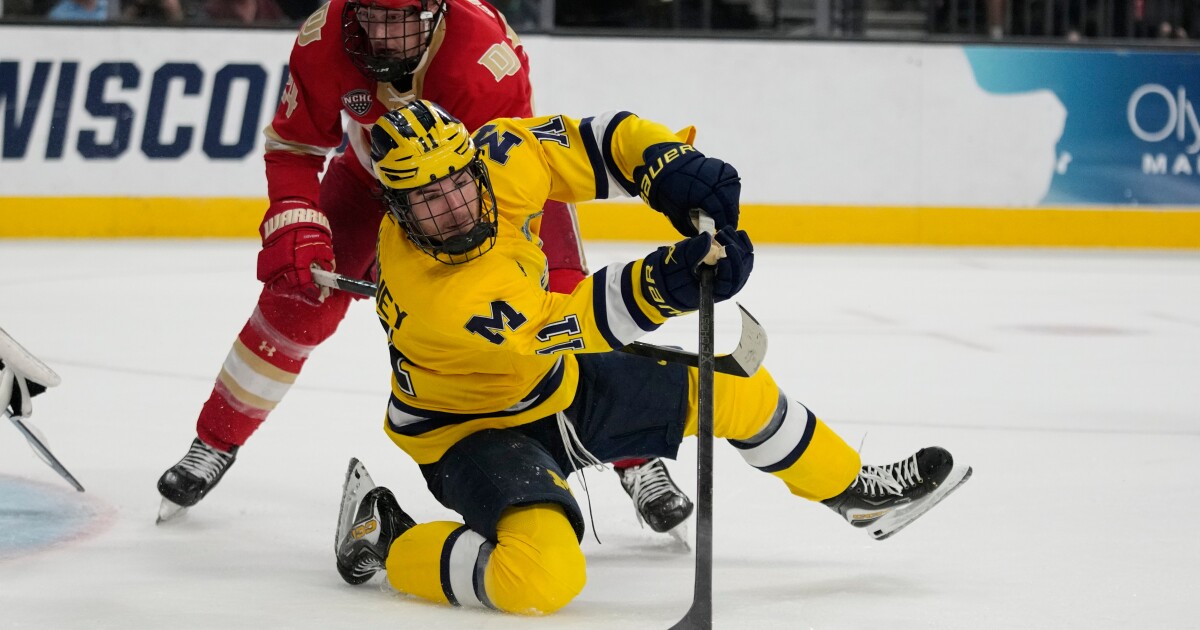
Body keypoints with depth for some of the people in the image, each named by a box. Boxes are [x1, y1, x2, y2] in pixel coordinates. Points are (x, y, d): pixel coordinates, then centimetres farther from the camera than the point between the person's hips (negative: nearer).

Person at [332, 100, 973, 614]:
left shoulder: (497, 163, -19)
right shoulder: (436, 302, -36)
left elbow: (588, 142, -6)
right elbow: (559, 334, -33)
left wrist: (670, 165, -24)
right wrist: (662, 283, -43)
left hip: (550, 390, 8)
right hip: (470, 429, -8)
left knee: (727, 383, 9)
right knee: (544, 576, -33)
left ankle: (853, 488, 33)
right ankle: (382, 536, -9)